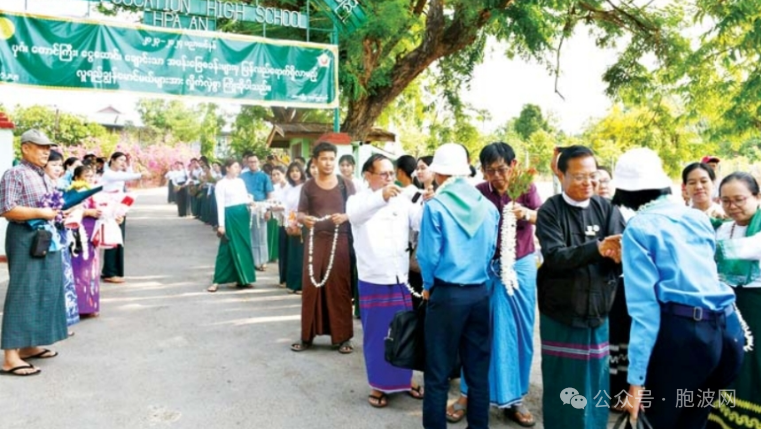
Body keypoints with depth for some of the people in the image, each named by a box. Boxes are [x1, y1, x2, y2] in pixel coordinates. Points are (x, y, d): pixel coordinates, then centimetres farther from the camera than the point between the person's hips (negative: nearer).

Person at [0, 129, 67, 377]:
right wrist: (41, 213, -19)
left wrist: (59, 212, 7)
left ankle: (29, 345, 24)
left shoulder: (46, 178, 17)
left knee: (45, 291, 12)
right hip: (25, 239, -9)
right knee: (23, 293, -9)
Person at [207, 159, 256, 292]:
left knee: (244, 246, 8)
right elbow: (220, 205, -9)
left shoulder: (240, 181, 11)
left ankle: (243, 278, 18)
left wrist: (250, 202, -9)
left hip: (243, 214, 6)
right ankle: (217, 281, 4)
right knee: (227, 248, -4)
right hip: (230, 216, -6)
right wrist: (221, 224, -13)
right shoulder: (221, 184, -5)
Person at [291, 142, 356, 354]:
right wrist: (304, 219, -16)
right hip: (315, 240, 1)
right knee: (311, 286, 2)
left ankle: (342, 336, 10)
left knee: (339, 287, 1)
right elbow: (300, 213, 6)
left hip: (339, 240, -1)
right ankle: (307, 335, 13)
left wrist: (344, 217, -17)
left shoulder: (346, 185, 4)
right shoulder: (308, 186, 6)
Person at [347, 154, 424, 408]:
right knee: (377, 335, 9)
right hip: (373, 281, -3)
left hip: (401, 279, 3)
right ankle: (378, 385, 25)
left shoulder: (403, 201, 4)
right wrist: (381, 196, -48)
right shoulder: (358, 200, -4)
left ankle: (406, 379, 32)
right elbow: (354, 215, -29)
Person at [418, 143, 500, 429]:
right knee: (478, 370, 14)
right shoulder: (488, 206, 3)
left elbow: (428, 255, -9)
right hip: (480, 292, 5)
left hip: (447, 294, -4)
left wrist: (428, 286, 8)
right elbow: (490, 251, 7)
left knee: (438, 371, 6)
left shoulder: (435, 206, -10)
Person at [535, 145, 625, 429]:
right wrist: (596, 248, -33)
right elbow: (554, 257, -20)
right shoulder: (550, 211, -7)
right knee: (562, 385, 8)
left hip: (597, 311, 3)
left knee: (595, 383, 13)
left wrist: (620, 255, -29)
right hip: (560, 313, -2)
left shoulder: (607, 209, 3)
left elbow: (622, 251, -6)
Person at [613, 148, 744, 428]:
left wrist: (637, 378, -11)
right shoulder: (698, 217, 14)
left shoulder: (638, 229, -5)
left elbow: (644, 305, -12)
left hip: (682, 330, -6)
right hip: (728, 328, 7)